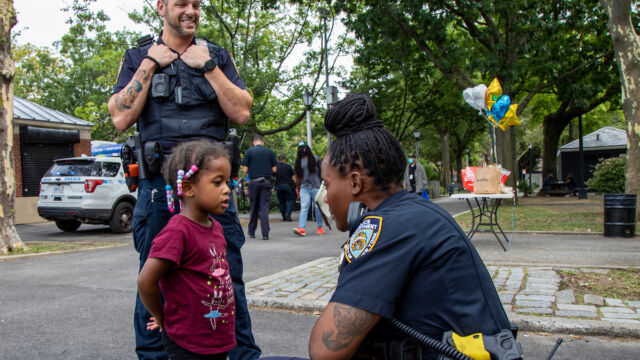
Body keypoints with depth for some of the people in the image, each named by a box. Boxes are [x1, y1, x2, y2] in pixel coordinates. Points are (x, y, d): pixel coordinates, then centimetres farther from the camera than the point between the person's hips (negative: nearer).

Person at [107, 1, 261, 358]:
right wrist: (151, 65, -2)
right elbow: (122, 118, -3)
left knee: (228, 279, 4)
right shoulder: (139, 57, 11)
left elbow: (242, 112, 0)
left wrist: (207, 66, -4)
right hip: (159, 182, 0)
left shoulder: (217, 55, 13)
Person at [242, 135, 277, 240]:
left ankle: (251, 232, 21)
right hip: (266, 182, 0)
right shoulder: (270, 152, 3)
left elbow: (245, 170, -3)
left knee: (253, 208, 12)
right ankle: (265, 234, -6)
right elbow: (274, 169, 3)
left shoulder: (249, 152, 0)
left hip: (253, 182, 0)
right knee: (264, 207, 1)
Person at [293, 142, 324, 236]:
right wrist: (298, 189, 15)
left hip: (316, 187, -1)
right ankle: (301, 228, -17)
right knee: (303, 208, -9)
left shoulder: (315, 159, 5)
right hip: (304, 188, 2)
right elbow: (297, 176, 16)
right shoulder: (298, 161, 12)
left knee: (318, 208, 4)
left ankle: (319, 227, 15)